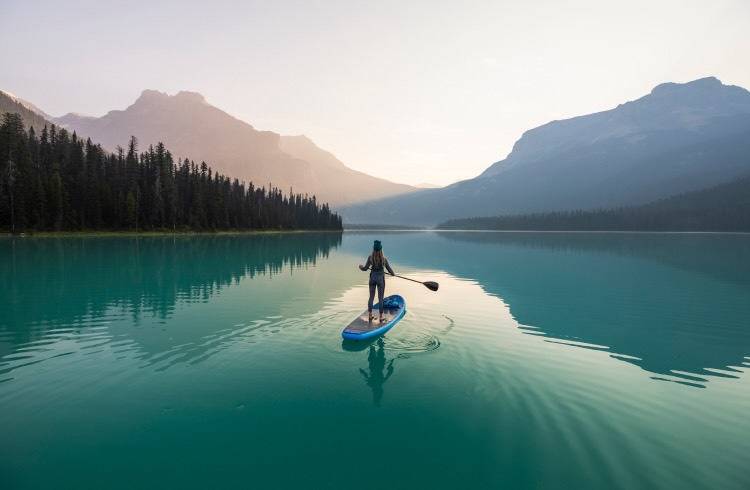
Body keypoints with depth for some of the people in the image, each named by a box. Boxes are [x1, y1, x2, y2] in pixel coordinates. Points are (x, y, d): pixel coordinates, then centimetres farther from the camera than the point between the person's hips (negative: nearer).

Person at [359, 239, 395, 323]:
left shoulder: (370, 257, -8)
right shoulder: (383, 258, -13)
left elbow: (365, 268, -6)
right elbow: (389, 269, -2)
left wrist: (361, 267, 16)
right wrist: (393, 274, 18)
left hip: (372, 278, 3)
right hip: (380, 278, -3)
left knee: (371, 297, 12)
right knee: (380, 298, 5)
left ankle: (370, 315, 19)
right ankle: (381, 317, 12)